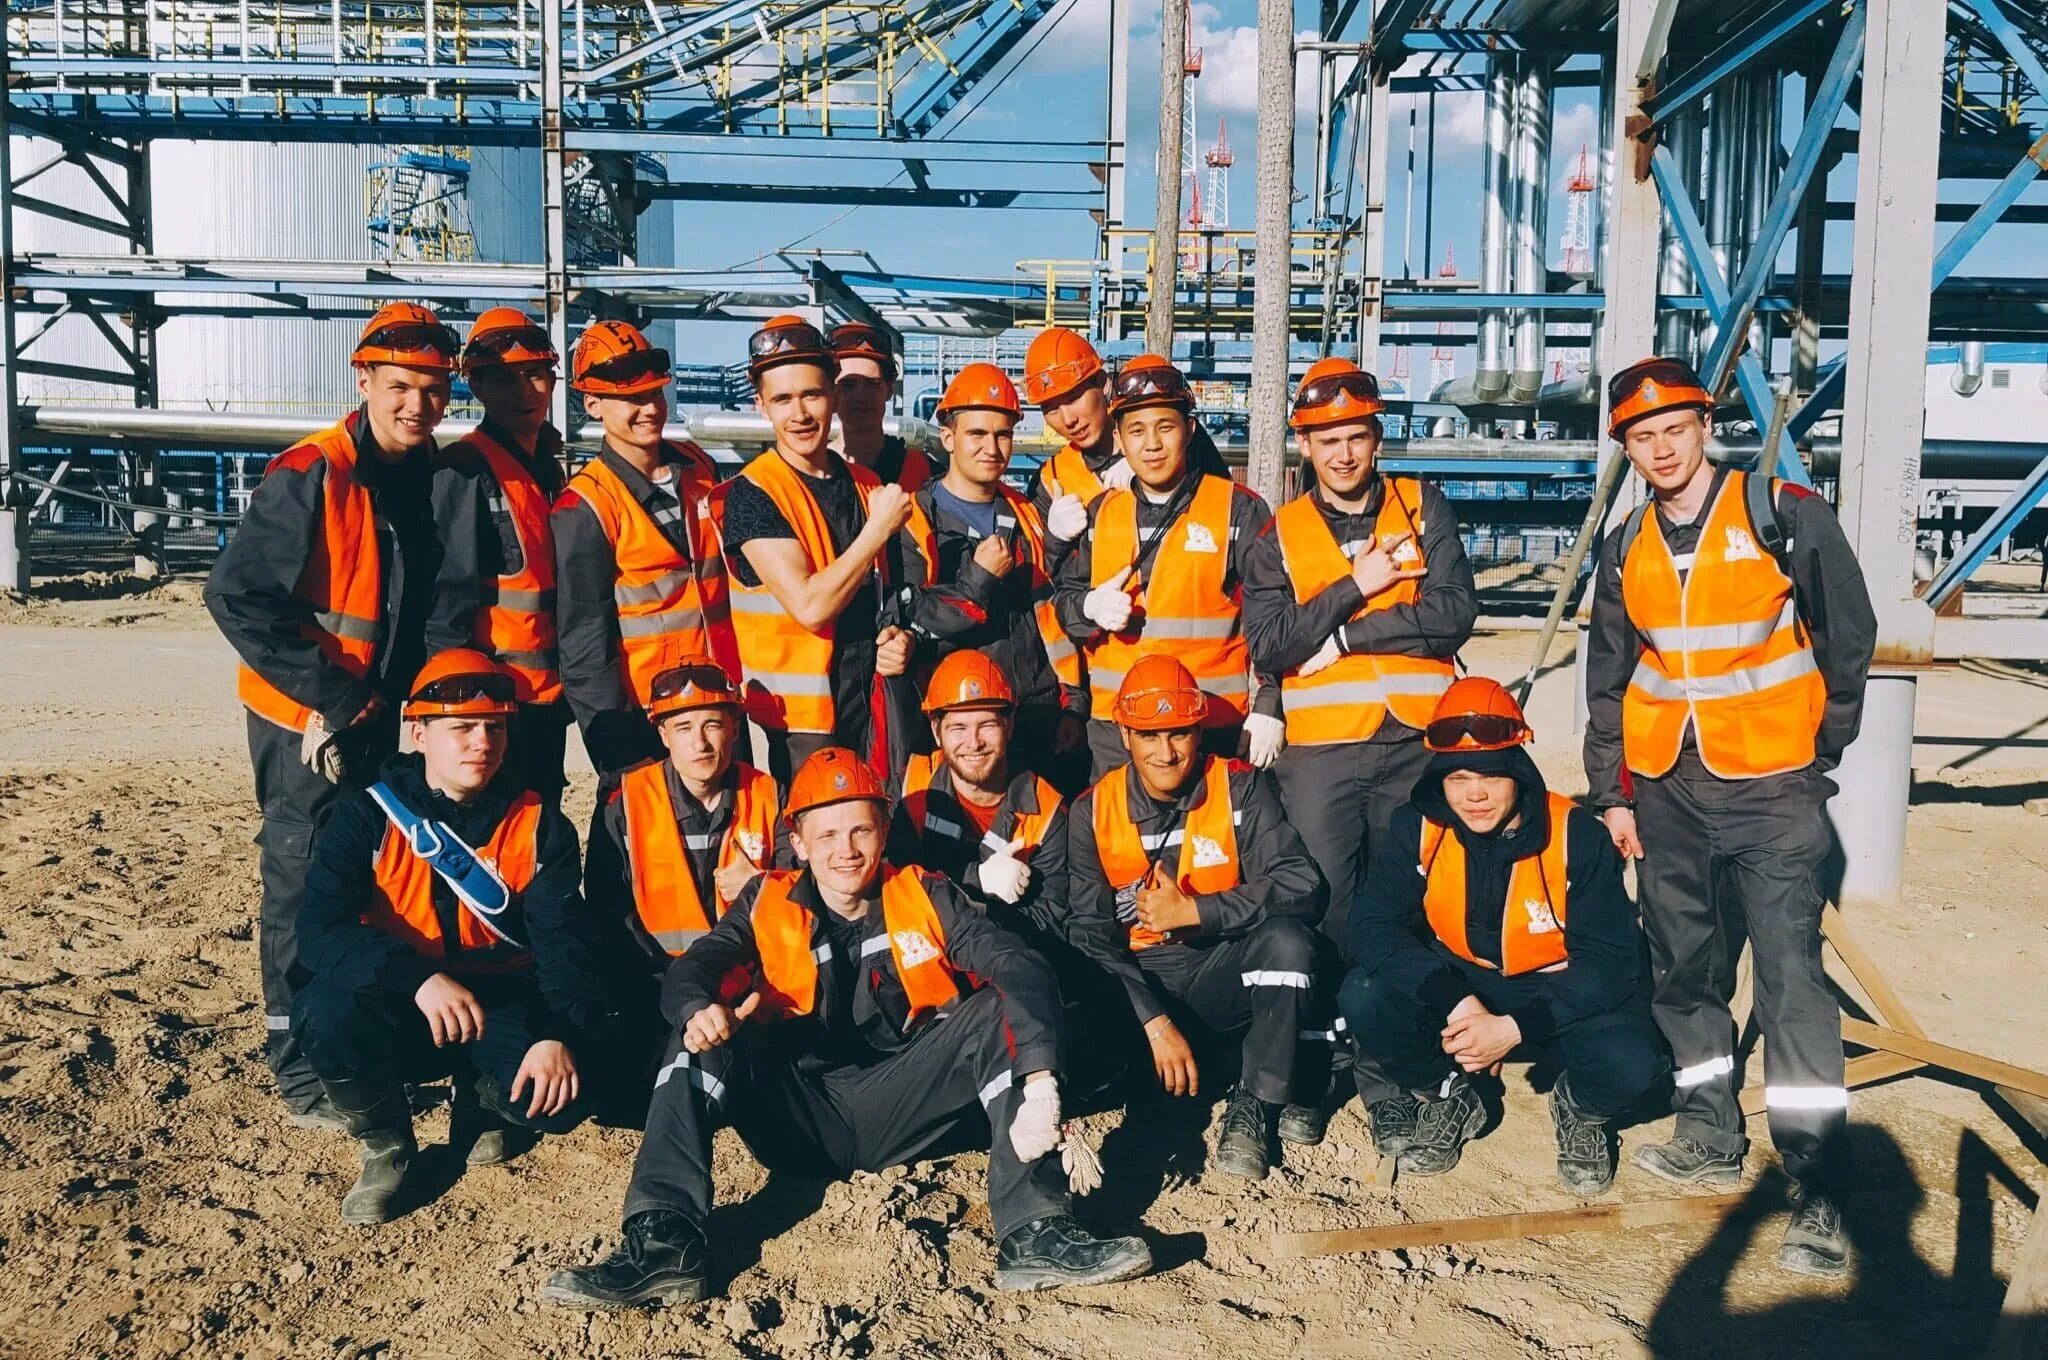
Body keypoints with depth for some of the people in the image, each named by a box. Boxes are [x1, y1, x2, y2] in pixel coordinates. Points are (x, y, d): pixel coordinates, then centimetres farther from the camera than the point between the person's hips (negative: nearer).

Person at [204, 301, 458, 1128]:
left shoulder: (433, 477, 2)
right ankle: (301, 1073, 14)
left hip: (376, 716, 7)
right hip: (305, 721, -7)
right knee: (305, 888, 2)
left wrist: (397, 687, 5)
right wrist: (329, 693, -21)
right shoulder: (311, 476, -19)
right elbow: (235, 597, -22)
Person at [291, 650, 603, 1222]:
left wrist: (559, 1035, -30)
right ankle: (385, 1145, -2)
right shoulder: (368, 815, -9)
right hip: (397, 1011, 0)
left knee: (561, 1095, -27)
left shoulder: (539, 824, -4)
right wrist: (419, 979, -37)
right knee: (327, 1007, -33)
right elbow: (319, 931, -21)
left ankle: (480, 1104, 13)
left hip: (502, 1009, 1)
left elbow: (560, 942, -11)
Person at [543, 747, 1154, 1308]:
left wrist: (1040, 1080, -30)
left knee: (1000, 1011, -20)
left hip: (898, 1109, 0)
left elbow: (1020, 968, -12)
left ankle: (1033, 1236, -25)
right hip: (796, 1116, 1)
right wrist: (699, 1009, -36)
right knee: (702, 1040, -21)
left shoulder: (924, 897, 3)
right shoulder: (767, 903, 7)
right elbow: (692, 969, -8)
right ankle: (664, 1246, -29)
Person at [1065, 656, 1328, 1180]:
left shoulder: (1238, 787, -6)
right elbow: (1092, 936, -8)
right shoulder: (1092, 811, -4)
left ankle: (1254, 1103, -13)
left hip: (1224, 970, -1)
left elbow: (1303, 886, -18)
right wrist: (1155, 1021, -21)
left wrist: (1192, 911, -23)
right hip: (1139, 981, 1)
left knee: (1286, 936, -32)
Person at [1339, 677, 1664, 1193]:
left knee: (1629, 1064, -32)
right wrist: (1454, 1004, -33)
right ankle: (1448, 1098, 5)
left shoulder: (1577, 836, -19)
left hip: (1560, 988, -1)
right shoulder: (1415, 830, -14)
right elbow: (1375, 927, -19)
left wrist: (1514, 1028, -29)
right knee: (1363, 998, -26)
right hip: (1457, 982, 2)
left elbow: (1610, 957, -19)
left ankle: (1581, 1109, 8)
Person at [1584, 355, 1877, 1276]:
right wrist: (1611, 792, 10)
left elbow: (1849, 638, 2)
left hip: (1770, 785, -5)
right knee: (1681, 966, 11)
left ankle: (1820, 1191, -5)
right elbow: (1607, 680, 14)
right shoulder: (1626, 550, 8)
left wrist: (1821, 753, 4)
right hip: (1665, 789, 5)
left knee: (1790, 975, -9)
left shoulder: (1786, 517, -6)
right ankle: (1710, 1138, 27)